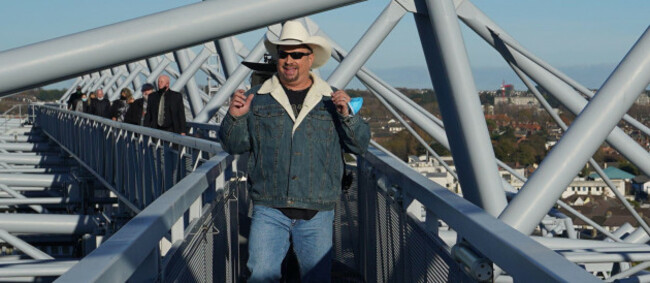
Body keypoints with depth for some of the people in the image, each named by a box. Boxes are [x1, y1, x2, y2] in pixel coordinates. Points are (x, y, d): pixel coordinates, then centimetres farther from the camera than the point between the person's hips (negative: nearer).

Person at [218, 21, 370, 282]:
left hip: (317, 215, 1)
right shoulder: (256, 99, 7)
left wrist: (346, 116, -13)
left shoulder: (331, 101, 7)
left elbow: (360, 145, 4)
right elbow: (234, 146, 8)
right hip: (269, 212, -1)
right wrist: (235, 117, -11)